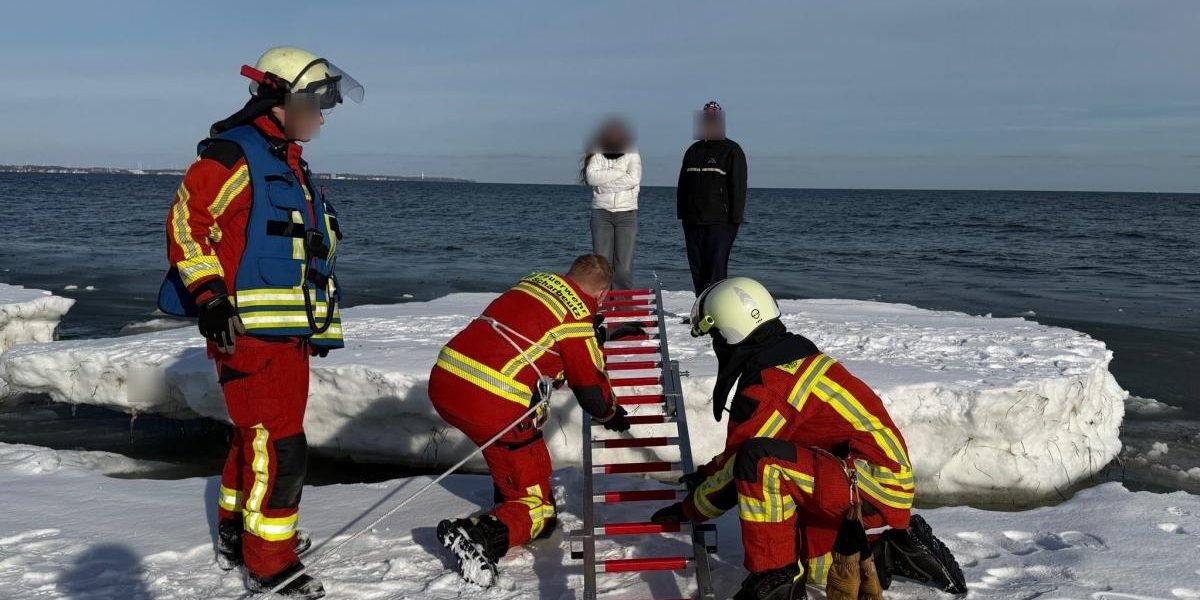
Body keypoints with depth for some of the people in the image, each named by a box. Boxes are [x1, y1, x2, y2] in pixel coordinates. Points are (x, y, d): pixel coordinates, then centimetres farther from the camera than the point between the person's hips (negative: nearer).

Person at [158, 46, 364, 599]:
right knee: (279, 448, -10)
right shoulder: (233, 154, -10)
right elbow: (187, 220, -16)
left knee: (257, 438, 19)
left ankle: (237, 539, 34)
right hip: (248, 331, -10)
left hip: (290, 332, 10)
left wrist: (320, 325, 26)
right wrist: (209, 296, -23)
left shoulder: (292, 166, 20)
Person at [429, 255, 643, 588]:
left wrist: (607, 332, 47)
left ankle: (508, 494, 39)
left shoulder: (536, 281, 15)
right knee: (537, 508, 6)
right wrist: (611, 414, 23)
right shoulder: (577, 316, -5)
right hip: (492, 408, -8)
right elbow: (591, 390, 2)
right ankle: (481, 535, -19)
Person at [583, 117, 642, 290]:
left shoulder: (632, 154, 6)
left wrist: (605, 181, -5)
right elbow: (591, 177, -8)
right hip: (601, 212, 1)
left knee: (624, 267, -5)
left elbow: (634, 179, -8)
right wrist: (618, 172, -8)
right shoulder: (597, 155, 8)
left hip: (627, 213, -1)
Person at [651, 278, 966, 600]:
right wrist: (708, 473, 28)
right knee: (814, 569, 25)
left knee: (759, 462, -27)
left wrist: (689, 509, 5)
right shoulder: (793, 354, 9)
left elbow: (743, 463, -10)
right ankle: (903, 549, 23)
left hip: (873, 485, -10)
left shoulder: (764, 389, -20)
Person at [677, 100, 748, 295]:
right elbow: (682, 186, 21)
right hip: (693, 222, 6)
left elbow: (738, 186, -5)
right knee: (697, 270, 7)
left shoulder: (732, 150, 1)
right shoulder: (693, 151, 17)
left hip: (720, 222, -6)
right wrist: (682, 214, 13)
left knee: (715, 271, -11)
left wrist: (735, 219, -12)